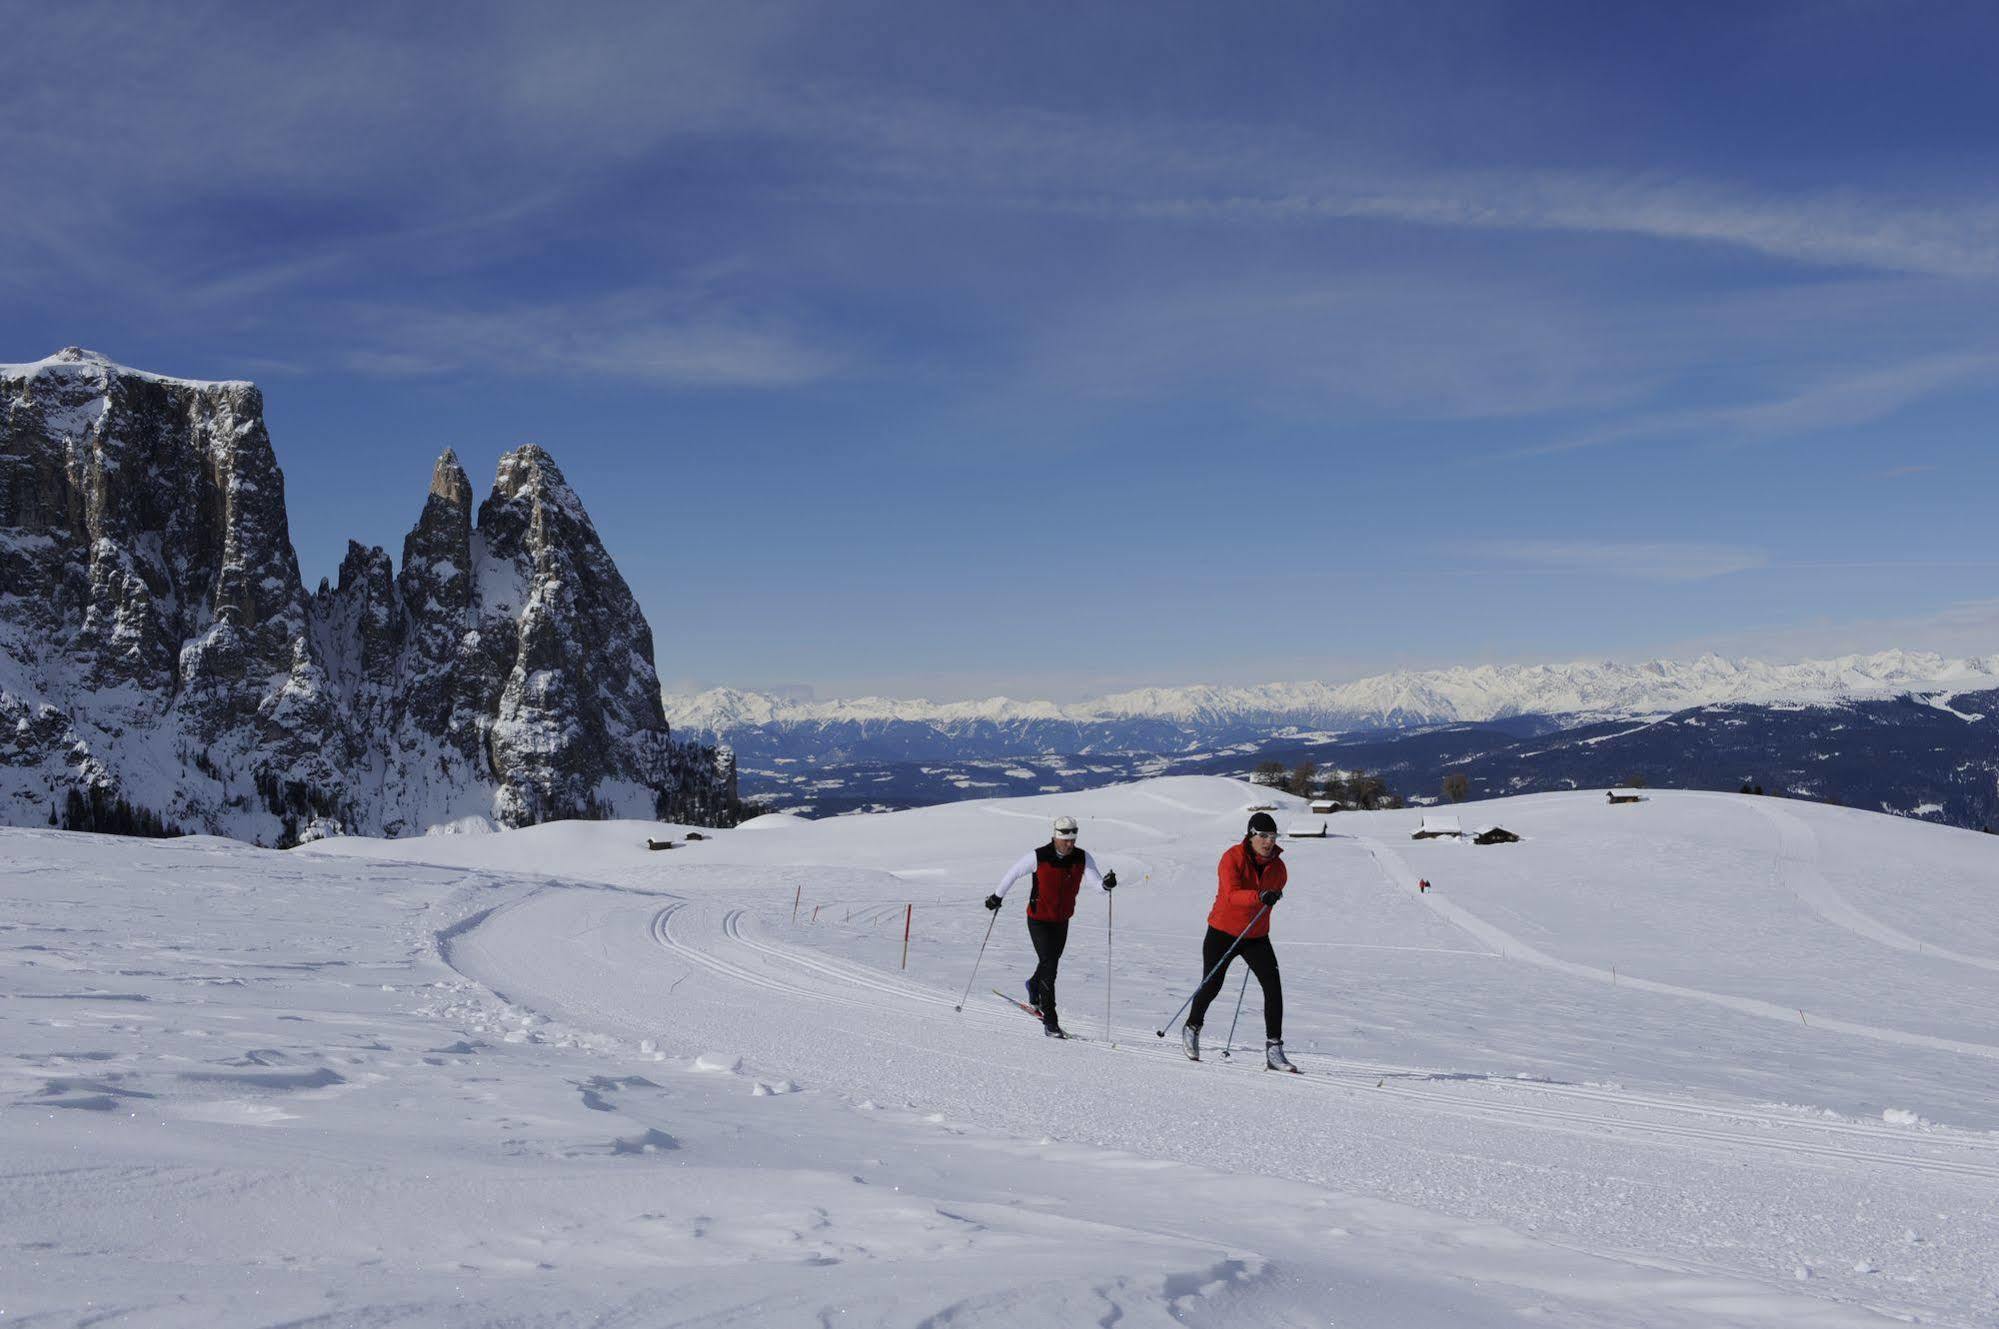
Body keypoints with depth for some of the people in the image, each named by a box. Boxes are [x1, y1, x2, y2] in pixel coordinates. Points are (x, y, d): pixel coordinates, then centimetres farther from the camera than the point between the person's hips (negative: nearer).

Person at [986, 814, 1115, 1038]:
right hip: (1039, 921, -5)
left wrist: (1106, 882, -45)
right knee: (1049, 968, -12)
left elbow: (1096, 879, -21)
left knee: (1052, 962, 23)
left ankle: (1034, 987, 54)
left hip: (1062, 921, 5)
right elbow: (1014, 872, -5)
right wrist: (998, 896, 4)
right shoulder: (1038, 857, -20)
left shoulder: (1082, 858, -11)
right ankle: (1049, 1020, -6)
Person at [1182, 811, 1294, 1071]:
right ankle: (1192, 1029, 35)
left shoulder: (1277, 867, -1)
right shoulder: (1232, 858, -17)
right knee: (1212, 987, 7)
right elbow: (1231, 894, -31)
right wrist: (1259, 896, -47)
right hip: (1223, 934, -4)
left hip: (1257, 938, 4)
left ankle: (1274, 1049, -8)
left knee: (1273, 987, -11)